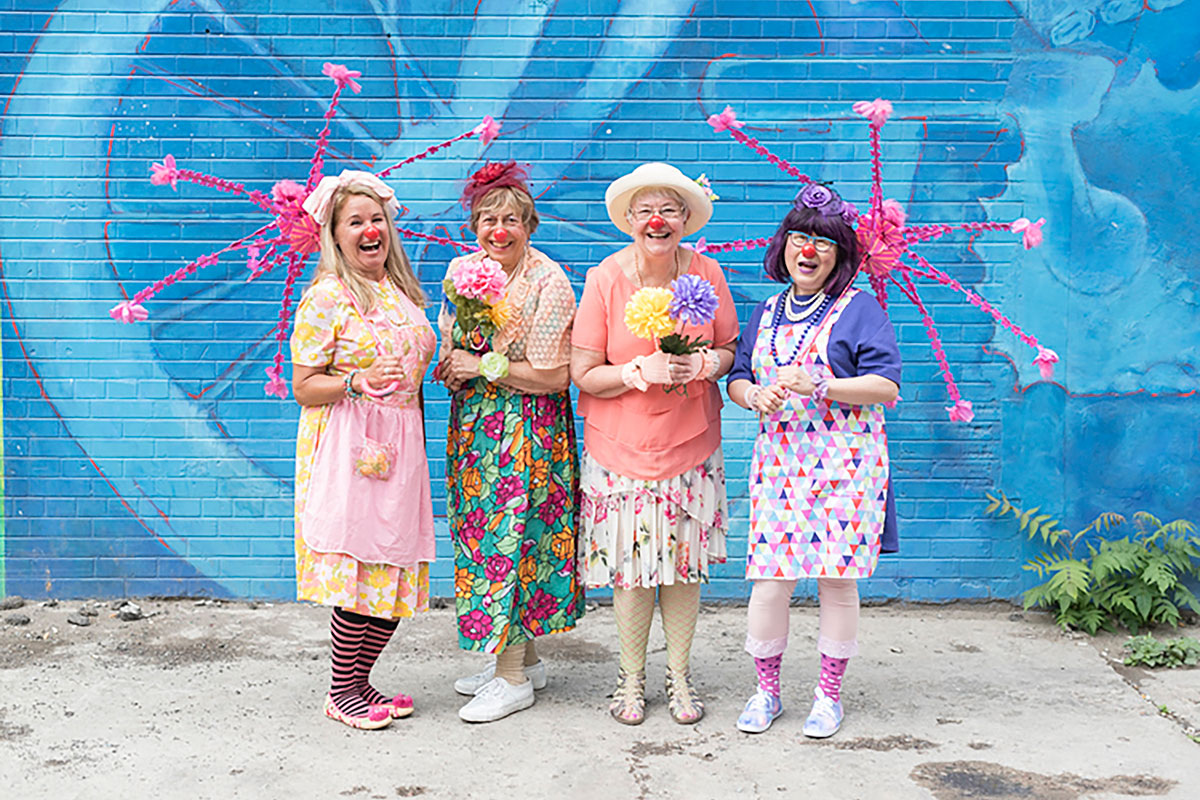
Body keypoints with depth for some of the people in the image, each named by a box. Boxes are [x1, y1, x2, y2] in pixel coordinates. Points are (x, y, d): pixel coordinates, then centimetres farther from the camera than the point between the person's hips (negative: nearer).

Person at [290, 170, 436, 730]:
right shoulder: (327, 297, -7)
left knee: (396, 575, 8)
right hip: (348, 449, -7)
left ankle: (359, 680, 24)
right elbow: (303, 388, -10)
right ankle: (340, 692, 11)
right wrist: (358, 382, -24)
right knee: (360, 574, -7)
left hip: (400, 447, 7)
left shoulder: (402, 291, 14)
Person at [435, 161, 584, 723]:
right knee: (481, 531, 11)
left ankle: (513, 678, 7)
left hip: (528, 428, -7)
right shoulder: (461, 269, 7)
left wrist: (484, 366, -15)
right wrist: (450, 368, -2)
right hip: (474, 423, 7)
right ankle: (523, 658, 25)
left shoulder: (548, 281, -13)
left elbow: (554, 375, -16)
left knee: (510, 537, -5)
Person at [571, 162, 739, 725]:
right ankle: (631, 678, 22)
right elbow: (583, 373, -6)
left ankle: (678, 675, 26)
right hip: (622, 446, -2)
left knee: (687, 561, 7)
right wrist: (645, 369, -20)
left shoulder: (706, 274, 0)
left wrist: (704, 364, -12)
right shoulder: (605, 279, -7)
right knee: (631, 565, 2)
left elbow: (730, 350, 10)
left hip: (692, 445, 2)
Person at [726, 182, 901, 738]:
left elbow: (885, 384, -9)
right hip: (778, 463, 3)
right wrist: (755, 395, -6)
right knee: (769, 577, -1)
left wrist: (815, 385, -19)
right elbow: (737, 377, 18)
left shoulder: (858, 309, 0)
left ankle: (829, 694, 18)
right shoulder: (766, 313, 15)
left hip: (843, 467, -3)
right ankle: (765, 690, 17)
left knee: (837, 578, 2)